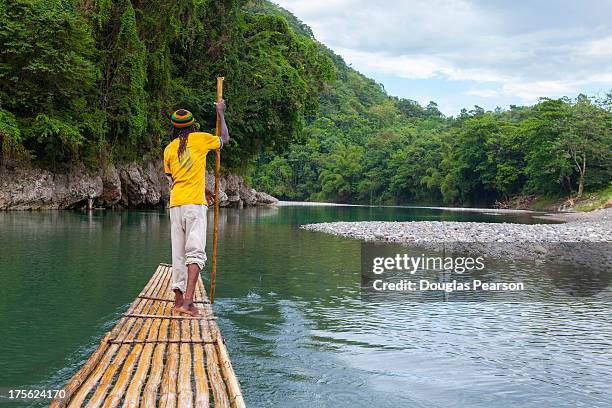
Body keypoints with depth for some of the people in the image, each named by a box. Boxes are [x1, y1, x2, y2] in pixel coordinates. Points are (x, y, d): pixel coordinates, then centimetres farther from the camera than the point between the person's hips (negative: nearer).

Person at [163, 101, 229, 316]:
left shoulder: (169, 149, 12)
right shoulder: (199, 139, 0)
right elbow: (225, 139, 18)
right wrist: (220, 113, 30)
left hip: (175, 204, 4)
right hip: (195, 204, -4)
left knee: (178, 253, 8)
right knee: (195, 251, -9)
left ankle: (179, 299, 12)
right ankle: (188, 301, -21)